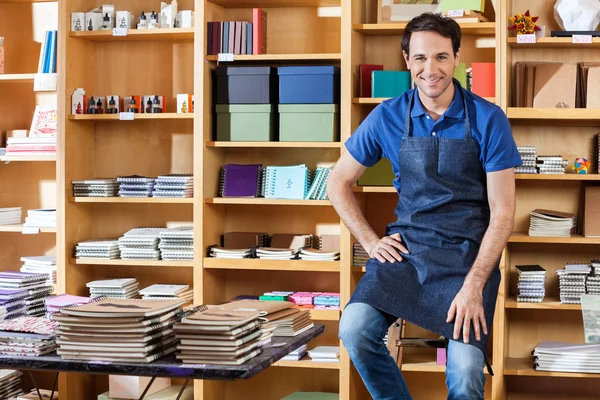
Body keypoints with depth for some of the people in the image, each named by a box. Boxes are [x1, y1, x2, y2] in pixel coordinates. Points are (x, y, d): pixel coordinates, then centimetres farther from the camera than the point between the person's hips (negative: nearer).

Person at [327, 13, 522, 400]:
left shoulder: (488, 119, -6)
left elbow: (502, 213, -6)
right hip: (406, 245, 2)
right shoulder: (387, 117, 1)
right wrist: (371, 241, 1)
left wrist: (473, 287, -15)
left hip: (469, 252, -2)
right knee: (354, 329, -23)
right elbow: (339, 182, 13)